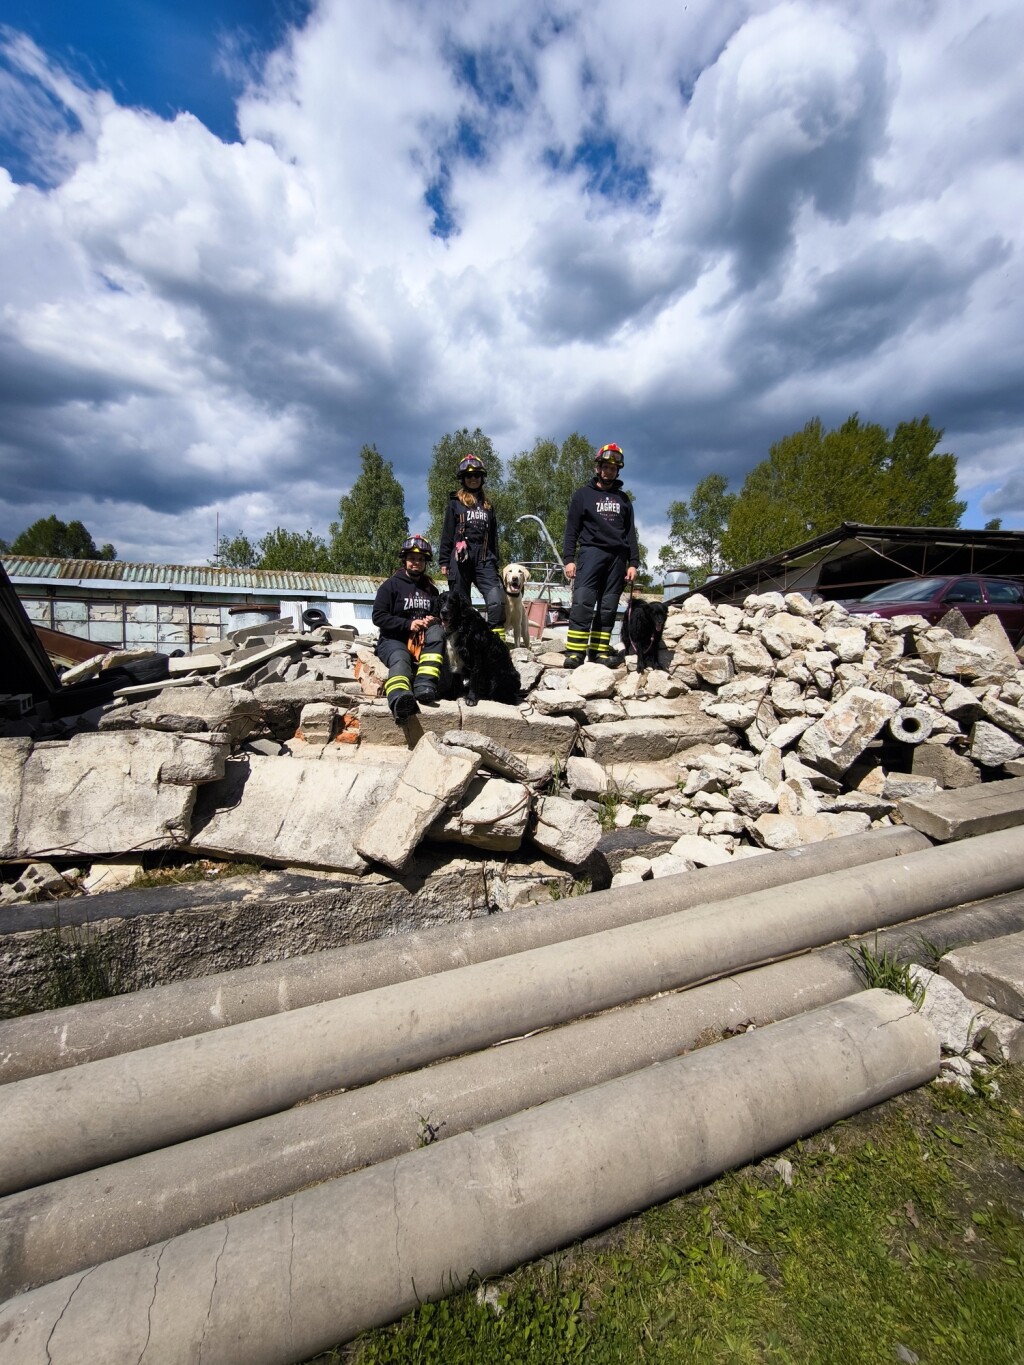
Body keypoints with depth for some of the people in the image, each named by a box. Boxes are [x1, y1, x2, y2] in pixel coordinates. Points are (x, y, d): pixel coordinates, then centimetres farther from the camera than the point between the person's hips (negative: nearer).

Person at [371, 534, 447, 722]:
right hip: (393, 639, -4)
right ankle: (399, 699, -71)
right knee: (401, 660, -37)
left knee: (437, 631, -28)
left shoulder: (431, 589, 17)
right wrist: (408, 624, -16)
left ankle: (425, 685, -43)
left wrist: (434, 620, -3)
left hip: (423, 640, 4)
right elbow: (378, 617, -5)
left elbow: (439, 615, 23)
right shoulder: (391, 585, 3)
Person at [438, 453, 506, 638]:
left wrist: (495, 563, 15)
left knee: (497, 600, -15)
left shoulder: (487, 505, 21)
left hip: (484, 560, 3)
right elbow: (447, 533, 5)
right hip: (460, 559, -2)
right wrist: (444, 561, -3)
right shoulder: (455, 502, 10)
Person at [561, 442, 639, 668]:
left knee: (608, 605, -1)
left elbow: (630, 533, 18)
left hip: (617, 556, 4)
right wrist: (569, 558, -8)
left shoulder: (623, 499, 21)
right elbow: (572, 529, 4)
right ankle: (575, 651, -21)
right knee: (583, 601, -18)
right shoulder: (583, 494, 11)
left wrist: (633, 563, 8)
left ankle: (599, 650, 1)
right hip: (591, 551, -4)